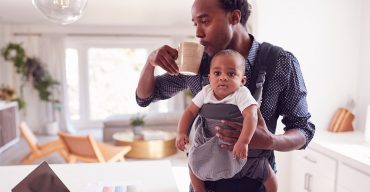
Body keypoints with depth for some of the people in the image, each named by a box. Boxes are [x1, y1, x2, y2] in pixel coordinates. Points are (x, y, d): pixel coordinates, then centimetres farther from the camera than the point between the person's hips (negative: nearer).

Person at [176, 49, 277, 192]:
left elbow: (251, 116, -32)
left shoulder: (242, 94, -21)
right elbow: (190, 112, -2)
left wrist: (243, 141, -43)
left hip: (240, 143, -3)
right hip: (210, 142, 3)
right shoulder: (205, 93, -9)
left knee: (263, 169, 1)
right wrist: (181, 133, -14)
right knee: (194, 162, 2)